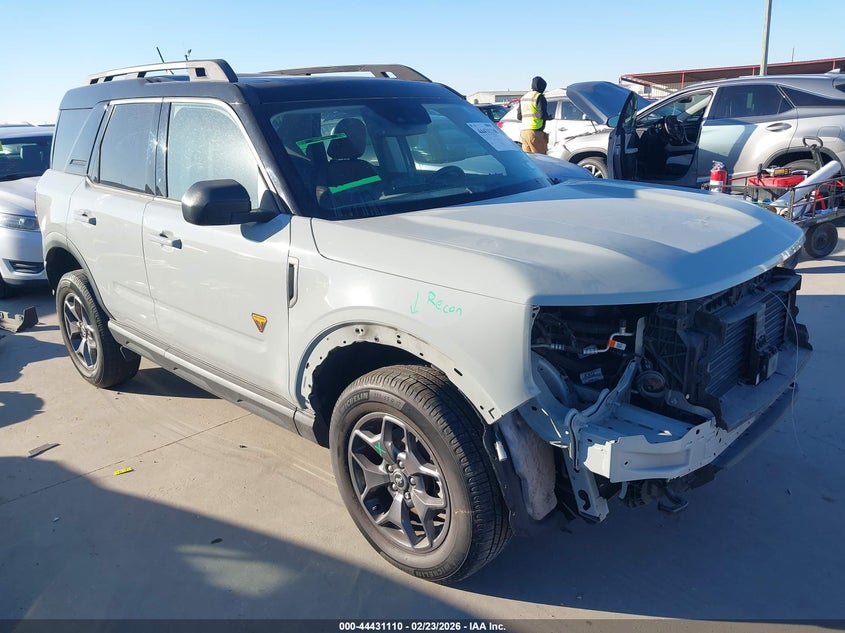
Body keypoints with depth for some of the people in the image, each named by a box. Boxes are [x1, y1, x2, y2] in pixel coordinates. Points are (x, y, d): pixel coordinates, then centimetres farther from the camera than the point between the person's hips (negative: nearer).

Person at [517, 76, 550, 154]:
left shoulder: (524, 97, 18)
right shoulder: (539, 97, -6)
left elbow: (519, 116, 20)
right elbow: (542, 114, -15)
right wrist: (548, 117, 5)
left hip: (524, 132, 8)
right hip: (535, 132, -8)